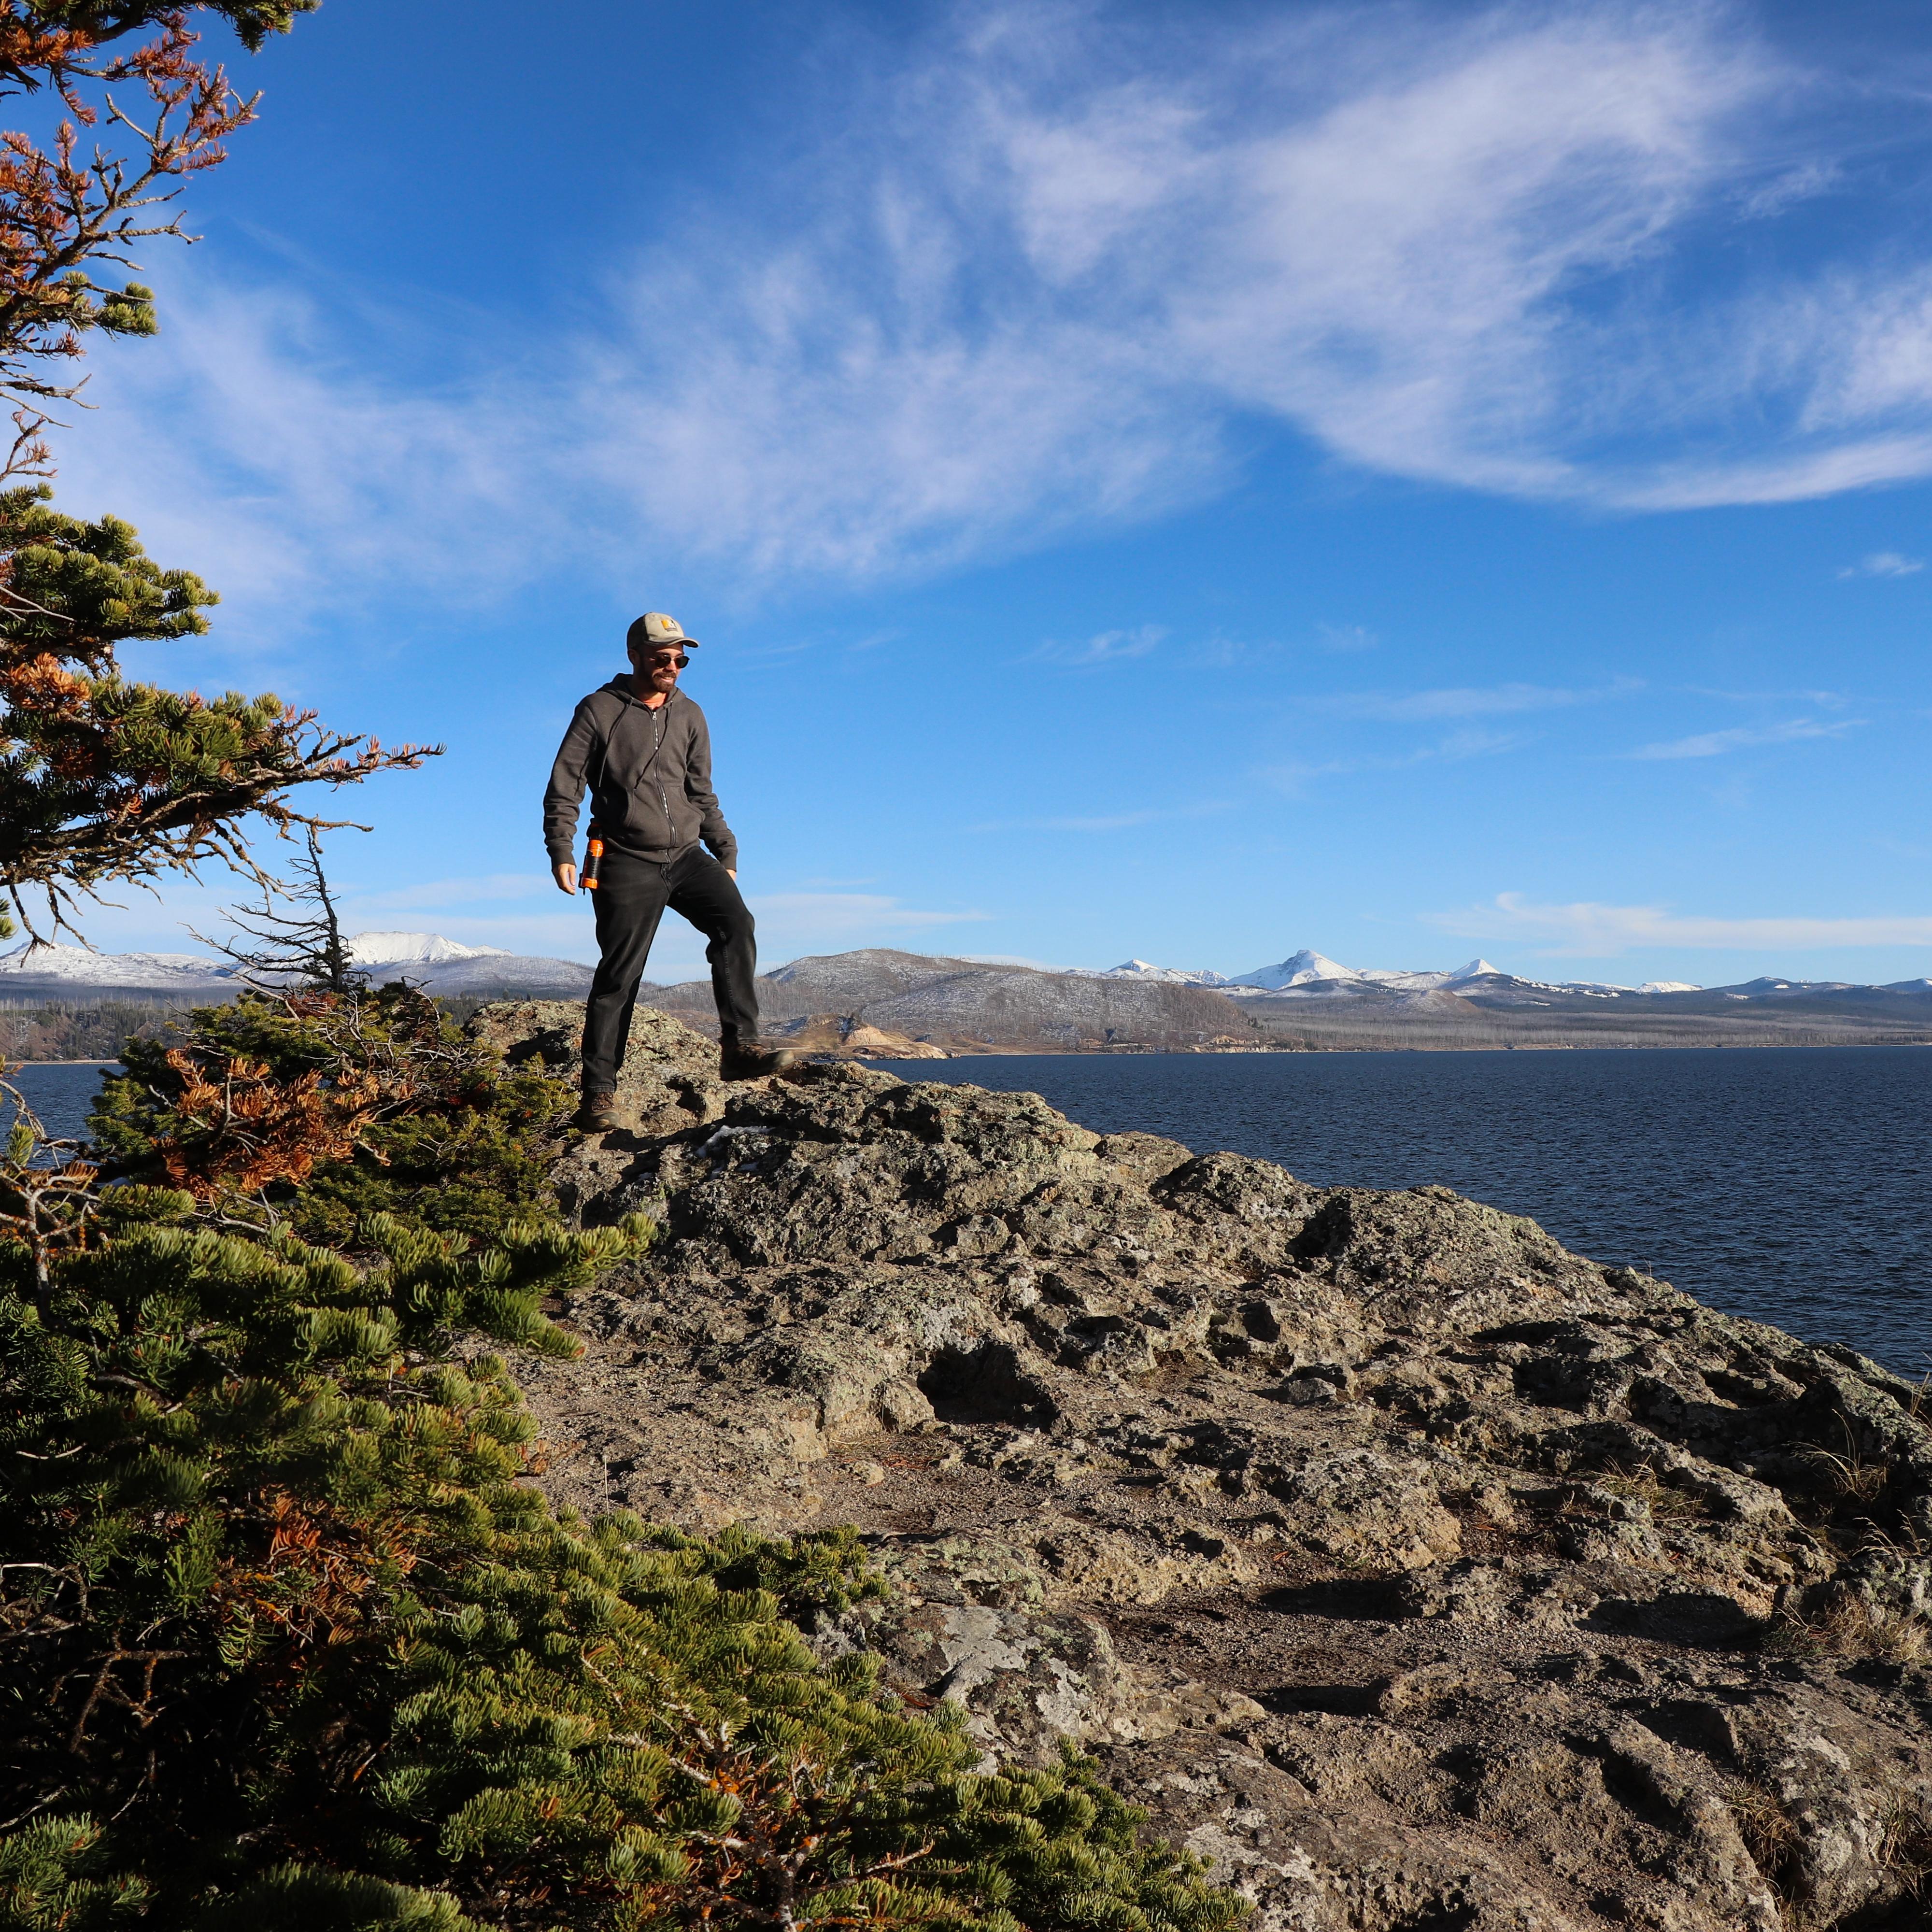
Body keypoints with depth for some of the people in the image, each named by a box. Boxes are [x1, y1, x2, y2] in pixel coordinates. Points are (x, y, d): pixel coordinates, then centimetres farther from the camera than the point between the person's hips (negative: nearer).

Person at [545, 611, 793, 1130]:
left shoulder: (690, 716, 13)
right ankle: (599, 1092, 0)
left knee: (735, 922, -21)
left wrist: (726, 853, 12)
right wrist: (561, 851, -11)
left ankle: (739, 1047, -23)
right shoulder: (600, 711, 1)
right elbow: (563, 788, 0)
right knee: (619, 976, -6)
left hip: (687, 856, 4)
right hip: (628, 864, -4)